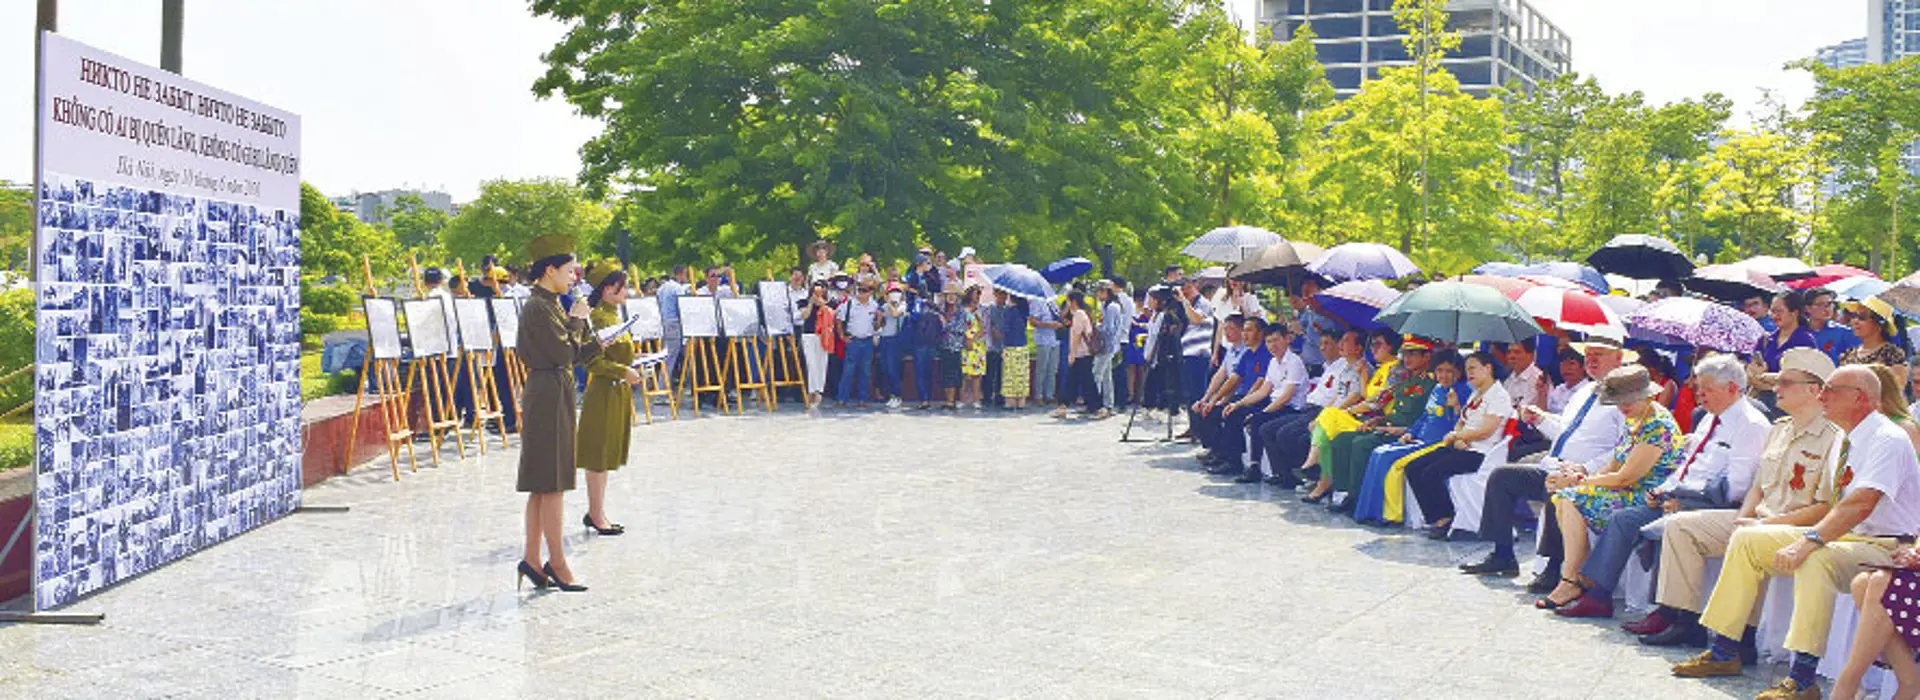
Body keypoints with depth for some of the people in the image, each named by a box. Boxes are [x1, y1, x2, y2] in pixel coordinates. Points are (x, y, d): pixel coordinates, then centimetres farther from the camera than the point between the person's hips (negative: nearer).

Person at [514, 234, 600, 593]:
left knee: (543, 486, 12)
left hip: (554, 395, 10)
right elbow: (564, 354, -18)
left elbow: (573, 356, 17)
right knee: (552, 484, -4)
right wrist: (576, 321, -6)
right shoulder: (538, 308, -14)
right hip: (548, 395, -10)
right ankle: (558, 564, 2)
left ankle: (532, 559, 17)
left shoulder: (551, 306, 15)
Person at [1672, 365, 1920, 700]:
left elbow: (1862, 503, -31)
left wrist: (1810, 540, -38)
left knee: (1815, 560, -38)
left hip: (1885, 547, -9)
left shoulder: (1888, 440, -17)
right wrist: (1810, 536, 2)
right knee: (1747, 539, 0)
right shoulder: (1845, 440, 13)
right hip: (1845, 535, 9)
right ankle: (1723, 652, 2)